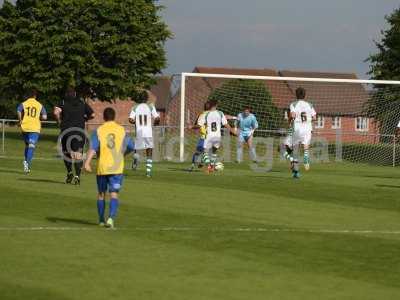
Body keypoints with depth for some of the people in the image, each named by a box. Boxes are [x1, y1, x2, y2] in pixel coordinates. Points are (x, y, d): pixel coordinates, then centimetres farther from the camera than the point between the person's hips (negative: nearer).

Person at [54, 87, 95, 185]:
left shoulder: (63, 103, 4)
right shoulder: (82, 103, 9)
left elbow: (56, 112, -15)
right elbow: (92, 115, 8)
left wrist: (59, 121, 1)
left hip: (66, 130, -1)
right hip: (80, 131, 1)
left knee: (66, 152, 17)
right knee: (78, 154, 0)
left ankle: (69, 172, 9)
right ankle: (77, 175, -11)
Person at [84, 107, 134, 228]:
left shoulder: (98, 131, -2)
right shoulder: (122, 130, 3)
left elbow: (93, 148, -15)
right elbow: (131, 147, 10)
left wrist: (87, 162, -23)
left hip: (102, 168, 0)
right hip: (117, 168, 0)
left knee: (101, 193, 16)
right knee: (114, 194, -3)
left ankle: (101, 220, 25)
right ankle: (111, 218, -24)